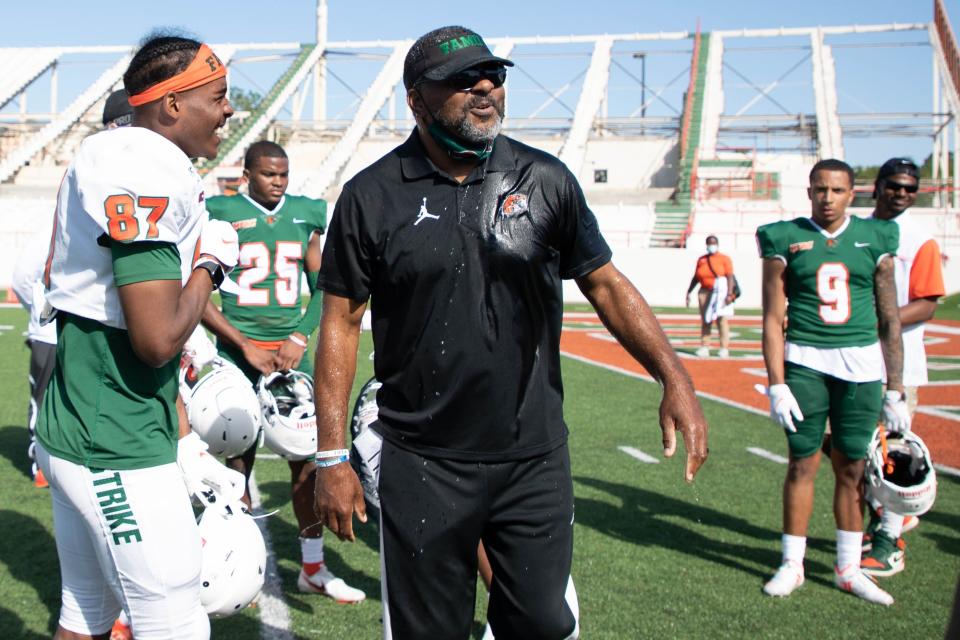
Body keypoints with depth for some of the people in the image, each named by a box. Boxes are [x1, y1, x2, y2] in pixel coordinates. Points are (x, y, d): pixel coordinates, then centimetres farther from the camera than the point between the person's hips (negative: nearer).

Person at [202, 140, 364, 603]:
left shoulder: (304, 216, 7)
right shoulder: (222, 215, -4)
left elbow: (322, 288, 13)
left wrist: (300, 338, -2)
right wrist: (247, 348, -10)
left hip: (290, 349, 3)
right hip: (238, 350, -3)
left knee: (308, 455, 2)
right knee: (240, 458, 3)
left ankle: (313, 568, 14)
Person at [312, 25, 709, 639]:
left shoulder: (546, 179, 1)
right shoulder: (373, 195, -3)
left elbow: (605, 283, 7)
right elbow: (341, 322, 0)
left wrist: (674, 376, -6)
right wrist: (333, 456, -3)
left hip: (534, 457, 2)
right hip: (421, 466, -1)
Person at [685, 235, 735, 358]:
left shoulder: (725, 259, 1)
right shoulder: (701, 260, 14)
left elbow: (730, 277, -6)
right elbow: (696, 277, 17)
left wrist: (729, 294, -16)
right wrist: (689, 292, 11)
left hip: (720, 292, -4)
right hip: (704, 292, 4)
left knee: (721, 320, -7)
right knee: (705, 321, 3)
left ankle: (724, 348, -5)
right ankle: (704, 347, 4)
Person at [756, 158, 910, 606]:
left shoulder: (874, 238, 7)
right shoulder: (785, 239, 2)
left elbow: (890, 320, 8)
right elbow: (773, 319, 0)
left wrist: (895, 391, 6)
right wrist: (776, 384, -7)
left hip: (863, 365, 2)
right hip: (805, 361, -1)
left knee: (852, 468, 7)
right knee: (803, 463, 3)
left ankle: (848, 568, 20)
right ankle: (792, 564, 16)